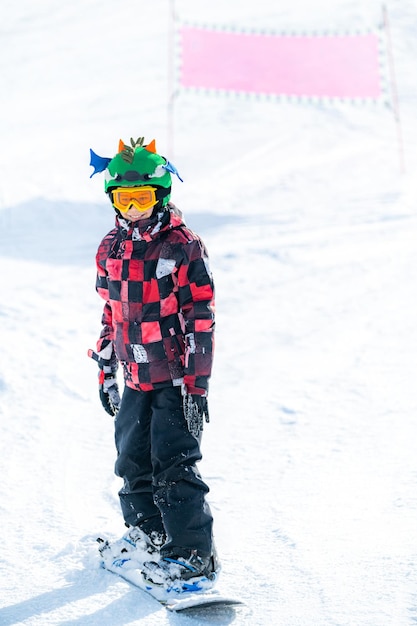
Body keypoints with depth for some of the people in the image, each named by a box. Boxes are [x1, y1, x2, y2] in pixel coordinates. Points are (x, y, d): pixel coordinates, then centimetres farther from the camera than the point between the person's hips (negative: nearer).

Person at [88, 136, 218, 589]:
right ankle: (147, 530, 36)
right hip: (136, 380, 7)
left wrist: (197, 381, -15)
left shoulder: (183, 247, -11)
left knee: (173, 463, -10)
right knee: (133, 458, 15)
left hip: (176, 378, -6)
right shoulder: (110, 250, 8)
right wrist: (106, 372, 18)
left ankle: (193, 554, -5)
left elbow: (200, 320, -11)